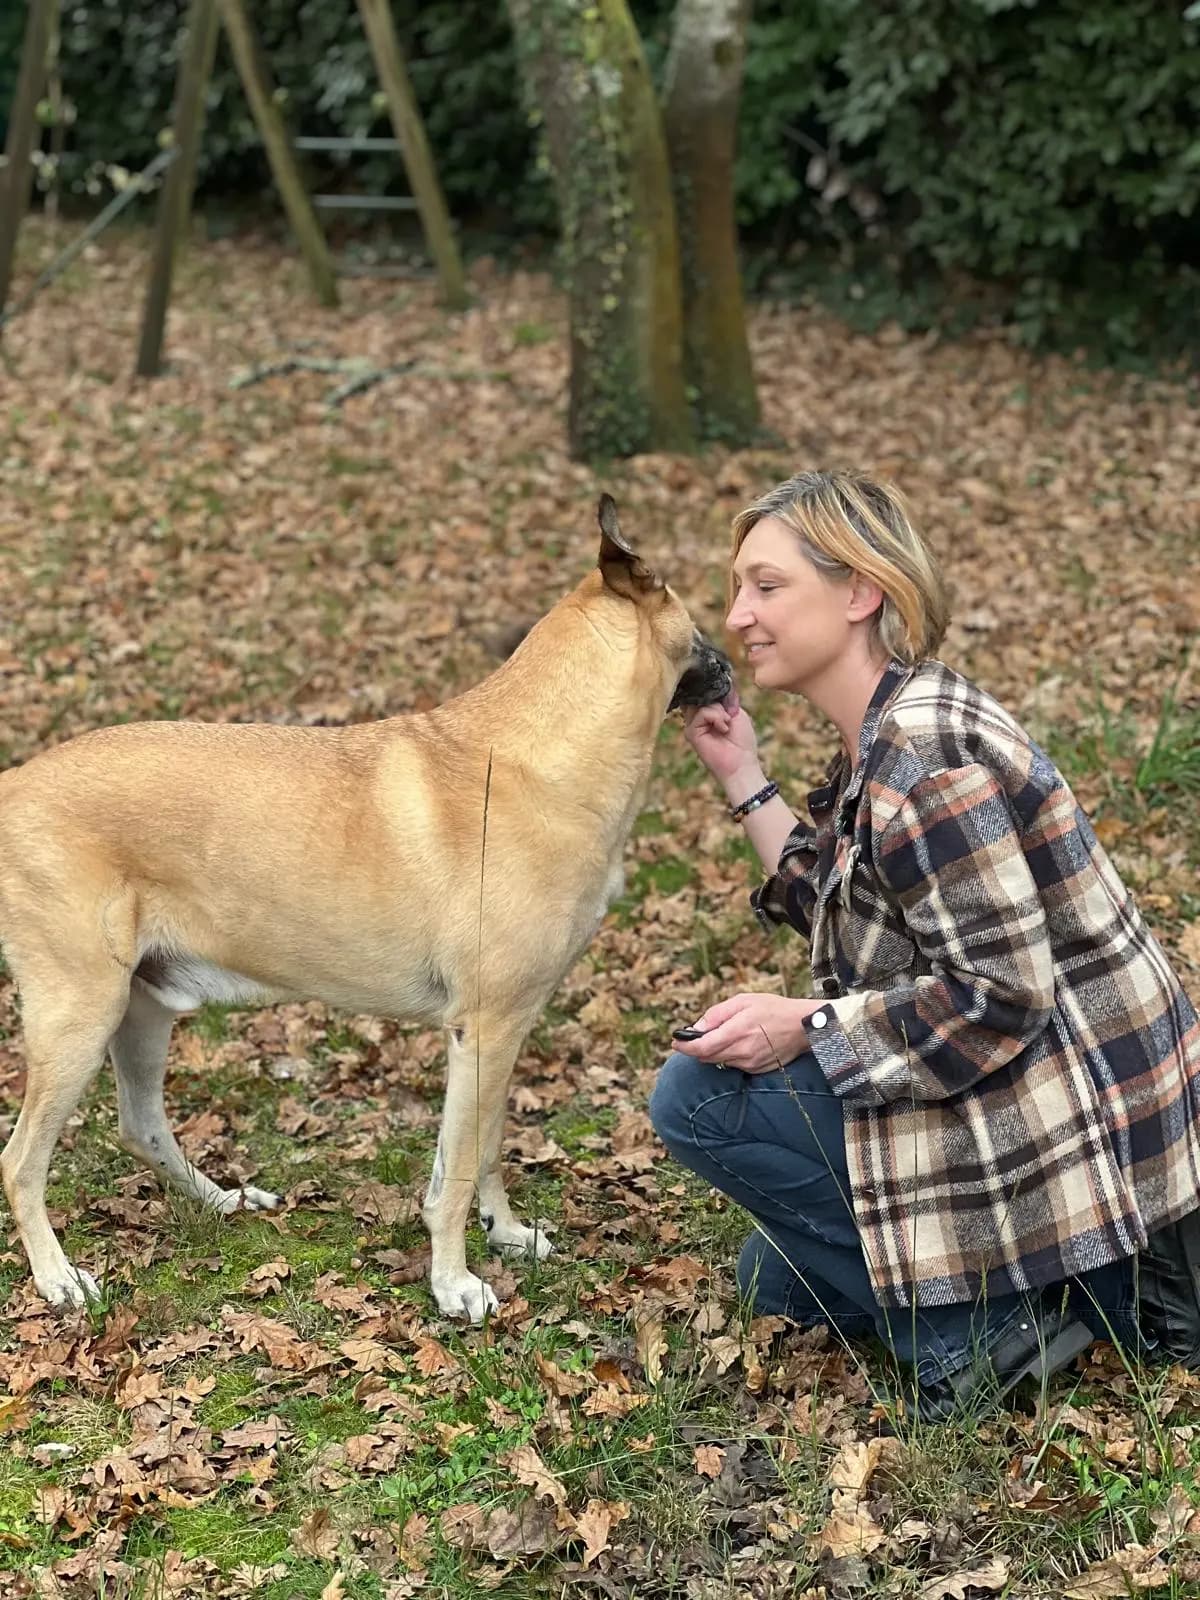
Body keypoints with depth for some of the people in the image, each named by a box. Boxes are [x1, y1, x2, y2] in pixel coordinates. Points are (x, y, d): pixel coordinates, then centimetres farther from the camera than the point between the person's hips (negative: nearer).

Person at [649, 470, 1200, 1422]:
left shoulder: (921, 757, -25)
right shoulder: (889, 729, 6)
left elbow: (1001, 996, -27)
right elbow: (844, 910, 13)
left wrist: (801, 1029, -22)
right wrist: (742, 780, 9)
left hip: (1064, 1120, -11)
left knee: (698, 1094, -12)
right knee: (778, 1278, 22)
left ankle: (974, 1324, -7)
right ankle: (1065, 1278, 14)